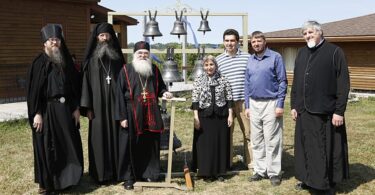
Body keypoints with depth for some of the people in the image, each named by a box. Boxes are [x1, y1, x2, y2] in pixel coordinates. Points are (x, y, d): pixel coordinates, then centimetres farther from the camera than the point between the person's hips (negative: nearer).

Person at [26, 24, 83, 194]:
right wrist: (36, 113, -14)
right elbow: (33, 89, -9)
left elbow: (74, 85, 9)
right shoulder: (39, 63, -6)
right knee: (46, 146, 3)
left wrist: (76, 108, 4)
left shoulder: (67, 61, 7)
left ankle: (65, 179, 24)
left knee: (68, 144, 9)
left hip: (65, 109, 4)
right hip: (47, 110, -4)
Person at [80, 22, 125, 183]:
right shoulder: (91, 59, 3)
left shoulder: (118, 57, 8)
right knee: (99, 136, 0)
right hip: (98, 104, -1)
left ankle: (117, 171, 14)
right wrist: (87, 106, -8)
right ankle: (101, 173, 10)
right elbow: (86, 81, -1)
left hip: (115, 103, 2)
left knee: (116, 135, 4)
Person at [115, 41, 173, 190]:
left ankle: (149, 174, 22)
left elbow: (160, 86, 20)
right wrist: (122, 116, -10)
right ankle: (128, 177, 13)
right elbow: (120, 94, -5)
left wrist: (164, 93, -5)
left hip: (151, 114, 3)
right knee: (130, 145, 2)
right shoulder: (126, 70, -3)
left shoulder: (154, 69, 8)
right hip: (132, 114, -3)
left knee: (151, 144, 8)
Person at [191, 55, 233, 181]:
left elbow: (229, 98, 4)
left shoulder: (223, 80, 3)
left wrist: (230, 114, -1)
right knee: (205, 144, 3)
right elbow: (195, 100, -1)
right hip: (204, 116, -1)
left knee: (221, 143, 7)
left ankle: (219, 171, 19)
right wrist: (196, 117, -7)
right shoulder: (198, 80, 1)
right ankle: (207, 172, 14)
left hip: (221, 116, 1)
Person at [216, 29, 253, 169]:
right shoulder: (218, 60, 8)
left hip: (244, 101, -1)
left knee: (248, 132, 3)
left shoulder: (247, 57, 4)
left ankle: (251, 162, 14)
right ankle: (226, 164, 19)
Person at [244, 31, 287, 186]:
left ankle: (274, 173, 7)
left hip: (271, 103, -5)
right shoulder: (250, 60, 11)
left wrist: (280, 105, -13)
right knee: (257, 140, 10)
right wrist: (247, 106, 10)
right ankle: (260, 170, 21)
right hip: (254, 104, 6)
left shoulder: (275, 57, -5)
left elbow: (282, 82, -7)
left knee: (272, 141, -2)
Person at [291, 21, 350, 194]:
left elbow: (343, 83, -9)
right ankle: (308, 179, 27)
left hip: (326, 112, -5)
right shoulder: (302, 53, 12)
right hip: (304, 111, 6)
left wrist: (339, 111, -14)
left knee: (327, 148, 3)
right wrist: (294, 105, 10)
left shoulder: (334, 52, -6)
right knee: (306, 147, 13)